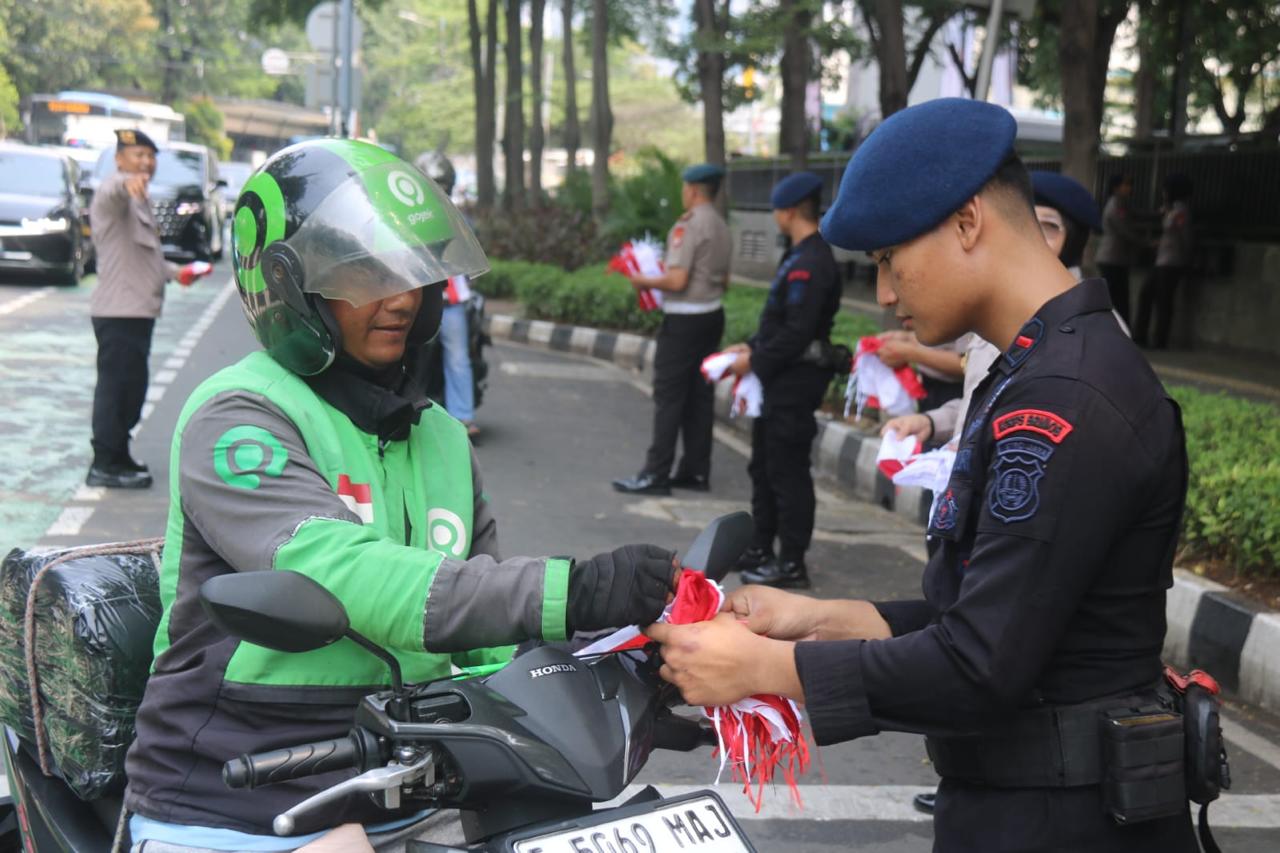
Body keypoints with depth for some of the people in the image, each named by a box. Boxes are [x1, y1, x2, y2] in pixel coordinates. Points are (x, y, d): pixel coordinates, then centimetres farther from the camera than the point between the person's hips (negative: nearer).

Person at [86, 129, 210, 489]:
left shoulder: (140, 200, 21)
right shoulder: (114, 193, -10)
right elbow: (113, 190, -37)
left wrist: (175, 271, 20)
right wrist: (127, 182, -59)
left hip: (139, 310, 10)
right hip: (119, 310, -10)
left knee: (132, 387, 16)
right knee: (116, 385, -8)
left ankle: (117, 456, 26)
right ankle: (105, 465, -4)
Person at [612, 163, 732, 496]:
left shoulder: (688, 225, -16)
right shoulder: (722, 228, 11)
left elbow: (677, 280, -21)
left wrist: (644, 281, -6)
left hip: (684, 320, -8)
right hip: (713, 315, 8)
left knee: (668, 397, -4)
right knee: (700, 395, 11)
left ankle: (656, 474, -1)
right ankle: (696, 471, 16)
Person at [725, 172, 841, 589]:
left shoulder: (809, 263, -19)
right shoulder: (801, 257, 14)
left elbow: (797, 332, -24)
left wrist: (756, 362, -14)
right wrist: (751, 347, 11)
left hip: (795, 381, -11)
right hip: (781, 379, 11)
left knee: (787, 470, -4)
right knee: (764, 465, 17)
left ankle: (792, 563, 4)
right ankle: (760, 549, 28)